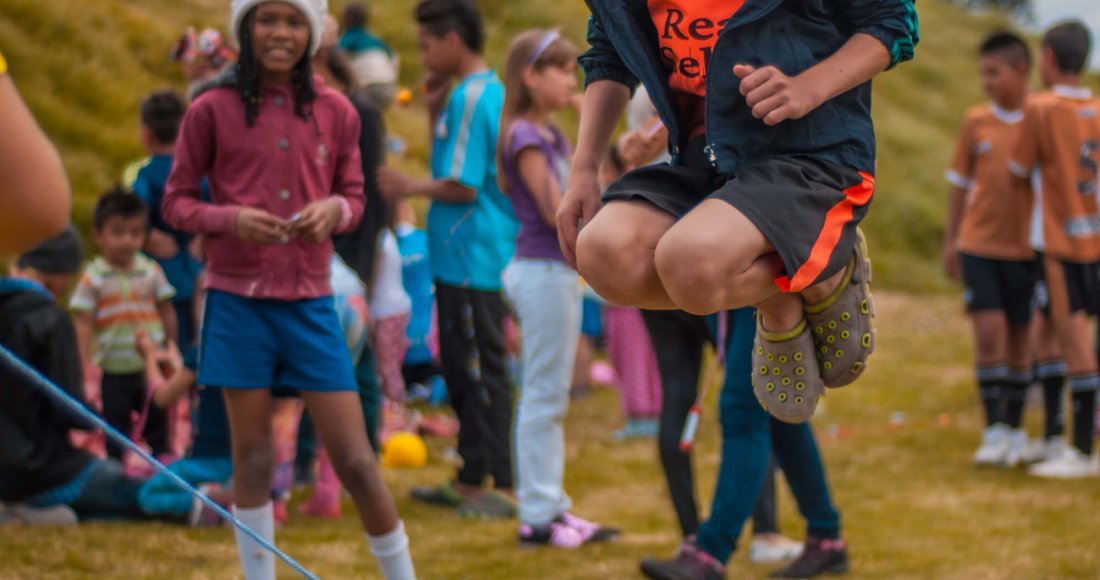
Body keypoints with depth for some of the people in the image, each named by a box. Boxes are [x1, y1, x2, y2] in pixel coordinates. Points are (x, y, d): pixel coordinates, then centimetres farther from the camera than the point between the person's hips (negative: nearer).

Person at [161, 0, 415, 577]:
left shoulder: (335, 111, 4)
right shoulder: (212, 110, -2)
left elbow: (354, 196, 13)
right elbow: (176, 202, 2)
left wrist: (334, 210, -10)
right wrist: (231, 218, -17)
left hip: (310, 301, 1)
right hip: (238, 300, -1)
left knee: (355, 459, 1)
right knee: (252, 458, 4)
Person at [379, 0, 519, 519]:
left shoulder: (470, 98, -16)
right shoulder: (493, 91, 14)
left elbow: (463, 185, -20)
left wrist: (410, 187, -6)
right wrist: (435, 110, 10)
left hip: (472, 258, -10)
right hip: (462, 257, 10)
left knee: (480, 372, -6)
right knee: (461, 369, 16)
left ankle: (501, 485, -3)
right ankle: (471, 478, 24)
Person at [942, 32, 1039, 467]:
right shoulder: (976, 122, 1)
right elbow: (961, 184, 10)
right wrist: (950, 242, 8)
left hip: (1026, 248, 0)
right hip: (980, 246, 0)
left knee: (1019, 337, 8)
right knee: (989, 333, -10)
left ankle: (1015, 431, 20)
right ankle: (994, 431, -4)